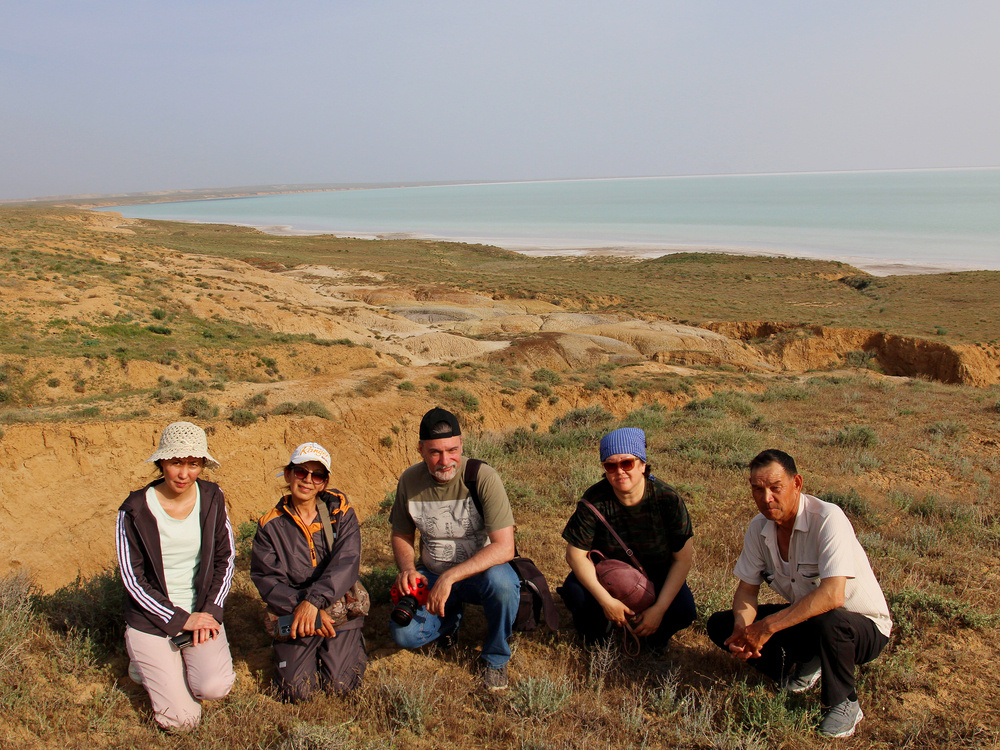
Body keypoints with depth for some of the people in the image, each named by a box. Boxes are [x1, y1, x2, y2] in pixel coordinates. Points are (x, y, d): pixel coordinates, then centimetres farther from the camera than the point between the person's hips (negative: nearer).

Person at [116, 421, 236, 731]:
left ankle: (176, 666, 12)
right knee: (182, 719, -10)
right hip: (153, 618, -2)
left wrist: (210, 611, -8)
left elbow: (226, 558, 4)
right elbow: (133, 579, -9)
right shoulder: (135, 510, -12)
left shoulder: (211, 498, -3)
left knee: (216, 687, -22)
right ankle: (147, 663, 19)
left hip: (201, 610, 3)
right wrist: (180, 620, -12)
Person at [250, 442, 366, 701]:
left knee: (341, 684, -12)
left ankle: (351, 642, 20)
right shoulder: (271, 524, -1)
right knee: (296, 690, -12)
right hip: (293, 612, 1)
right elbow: (267, 581, -5)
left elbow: (346, 563, -16)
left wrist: (314, 601, -28)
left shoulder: (340, 513, -3)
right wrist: (300, 607, -21)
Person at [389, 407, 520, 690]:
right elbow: (401, 536, 7)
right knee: (404, 634, -18)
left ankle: (495, 657, -6)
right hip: (432, 576, 3)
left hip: (481, 571, -3)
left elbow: (504, 548, -29)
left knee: (501, 581, -36)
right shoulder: (410, 481, -9)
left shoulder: (482, 478, -23)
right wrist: (408, 569, -15)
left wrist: (450, 577, -35)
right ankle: (450, 618, 18)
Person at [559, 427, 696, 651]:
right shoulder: (594, 500, -22)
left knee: (683, 611, -28)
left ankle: (655, 634, 11)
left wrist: (659, 608, -24)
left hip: (656, 577, 0)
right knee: (574, 593, -29)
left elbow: (683, 559, -16)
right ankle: (597, 628, 9)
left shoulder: (667, 498, -21)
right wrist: (606, 601, -29)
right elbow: (575, 554, -20)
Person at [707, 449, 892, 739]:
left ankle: (844, 704, -11)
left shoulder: (828, 518, -28)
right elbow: (747, 588, -1)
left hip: (863, 626, -5)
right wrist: (743, 631, -22)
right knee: (720, 625, -9)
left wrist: (767, 626, -37)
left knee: (828, 621, -40)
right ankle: (804, 665, 6)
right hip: (806, 618, 6)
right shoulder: (759, 527, -7)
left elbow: (832, 595, -38)